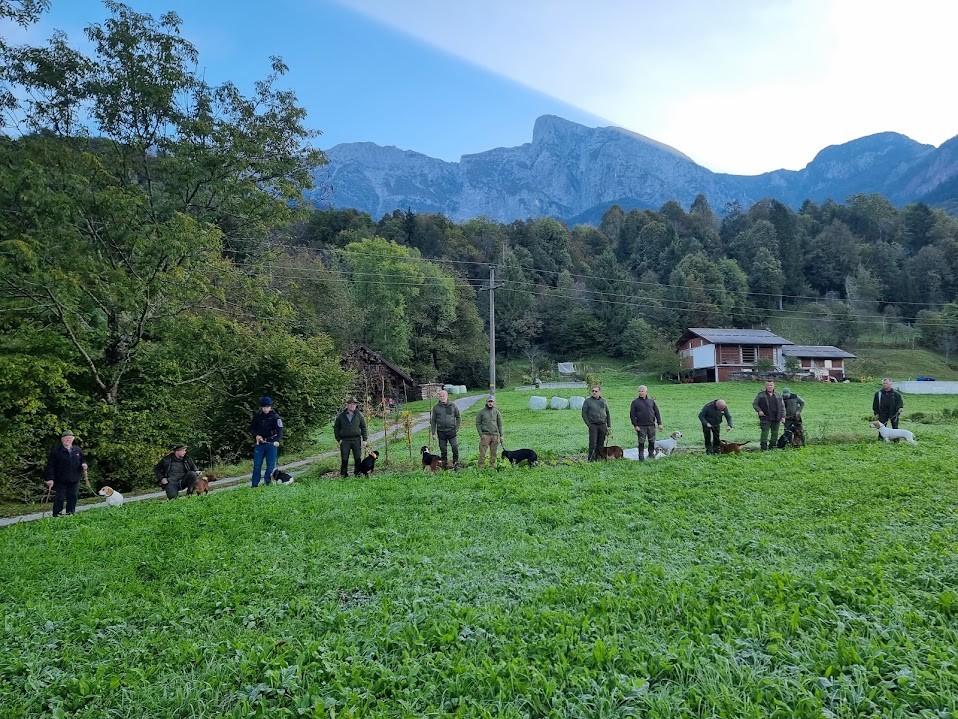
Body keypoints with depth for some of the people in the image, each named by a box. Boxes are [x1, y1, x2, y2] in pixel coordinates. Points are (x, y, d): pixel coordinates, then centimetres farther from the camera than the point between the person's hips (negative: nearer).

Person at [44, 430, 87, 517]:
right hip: (60, 480, -4)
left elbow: (83, 460, 20)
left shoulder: (77, 450, 8)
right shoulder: (56, 451, -6)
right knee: (59, 498, -3)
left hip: (74, 480, 4)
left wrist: (84, 464, -4)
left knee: (72, 497, 9)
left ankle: (71, 515, 20)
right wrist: (50, 478, -14)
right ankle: (56, 516, 6)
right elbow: (50, 466, -8)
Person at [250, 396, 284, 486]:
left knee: (270, 465, -3)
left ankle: (267, 484, 9)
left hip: (271, 444, -3)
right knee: (257, 465, 3)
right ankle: (254, 486, 11)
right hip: (259, 444, 3)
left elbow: (280, 430, -17)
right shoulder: (257, 416, 5)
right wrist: (256, 435, -6)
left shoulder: (275, 417, -6)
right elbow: (251, 428, 15)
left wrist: (277, 440, -36)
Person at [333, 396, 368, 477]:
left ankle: (357, 473, 14)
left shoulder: (359, 415, 7)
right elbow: (336, 428, 9)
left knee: (358, 458, 3)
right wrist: (338, 439, 0)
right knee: (344, 459, 2)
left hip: (356, 440, 1)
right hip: (344, 440, -1)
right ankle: (343, 474, 12)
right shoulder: (341, 416, 5)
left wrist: (365, 439, 4)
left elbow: (364, 427, 10)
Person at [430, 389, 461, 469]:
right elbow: (433, 421, 8)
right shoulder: (436, 407, 4)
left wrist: (457, 428, 2)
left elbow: (458, 417, 11)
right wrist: (433, 433, 3)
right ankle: (445, 467, 15)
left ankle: (456, 464, 6)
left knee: (455, 448, -10)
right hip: (441, 432, 1)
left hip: (452, 431, -1)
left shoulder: (453, 405, 4)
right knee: (443, 450, 6)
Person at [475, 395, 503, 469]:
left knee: (494, 452, 6)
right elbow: (478, 423, 1)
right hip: (485, 435, -3)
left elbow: (500, 424, 12)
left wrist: (501, 435, 6)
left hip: (495, 435, 3)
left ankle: (492, 466, 14)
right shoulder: (481, 412, 2)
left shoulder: (497, 412, 10)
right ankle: (481, 467, -2)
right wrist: (481, 434, -8)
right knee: (482, 452, -6)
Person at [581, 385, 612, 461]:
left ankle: (599, 458, 16)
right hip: (593, 425, -4)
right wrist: (588, 424, -9)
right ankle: (591, 459, -3)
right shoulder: (588, 400, -1)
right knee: (593, 443, -8)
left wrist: (609, 426, 11)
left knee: (601, 444, 6)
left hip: (603, 425, 4)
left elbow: (608, 413, 16)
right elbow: (584, 414, -1)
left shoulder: (603, 400, 10)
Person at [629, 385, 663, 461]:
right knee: (641, 442, 0)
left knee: (652, 442, 8)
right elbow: (632, 415, -2)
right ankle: (641, 457, 8)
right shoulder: (635, 402, 0)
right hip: (641, 426, -3)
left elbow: (657, 412, 12)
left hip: (651, 425, 3)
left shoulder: (651, 401, 10)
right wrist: (635, 425, -9)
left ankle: (651, 455, 24)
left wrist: (659, 423, 5)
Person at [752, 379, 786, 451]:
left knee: (775, 434, 8)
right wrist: (759, 410, -10)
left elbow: (782, 406, 16)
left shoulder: (778, 395, 13)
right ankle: (764, 449, -3)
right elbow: (754, 404, 6)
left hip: (776, 419, 4)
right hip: (765, 418, -4)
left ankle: (772, 447, 18)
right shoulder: (760, 395, 3)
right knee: (765, 433, -8)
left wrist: (783, 416, 8)